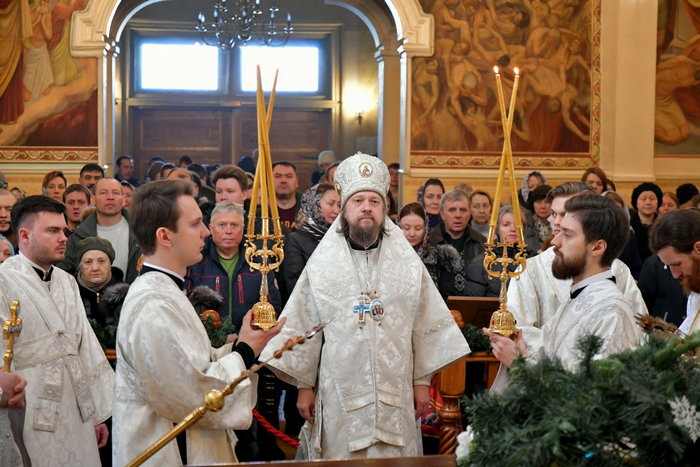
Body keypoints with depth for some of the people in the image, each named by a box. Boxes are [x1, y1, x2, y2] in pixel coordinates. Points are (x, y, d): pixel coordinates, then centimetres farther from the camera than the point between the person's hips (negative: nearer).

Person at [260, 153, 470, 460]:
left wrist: (422, 381, 4)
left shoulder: (408, 262, 4)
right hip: (340, 395, -1)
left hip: (395, 394, 1)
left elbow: (426, 325, 6)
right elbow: (303, 329, 3)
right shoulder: (322, 264, 0)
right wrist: (304, 385, 2)